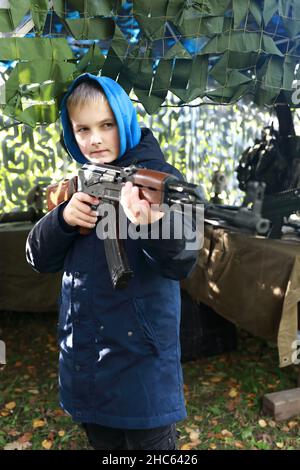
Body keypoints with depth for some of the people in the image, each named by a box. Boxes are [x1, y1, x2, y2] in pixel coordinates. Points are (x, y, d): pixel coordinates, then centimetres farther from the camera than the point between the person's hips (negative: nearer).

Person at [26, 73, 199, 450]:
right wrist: (63, 218, -17)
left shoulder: (158, 178, -11)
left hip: (141, 358, -5)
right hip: (82, 359, 6)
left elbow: (182, 264, -23)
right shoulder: (79, 184, 6)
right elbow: (39, 258, 3)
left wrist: (153, 225, -45)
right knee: (102, 441, 24)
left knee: (149, 441, 11)